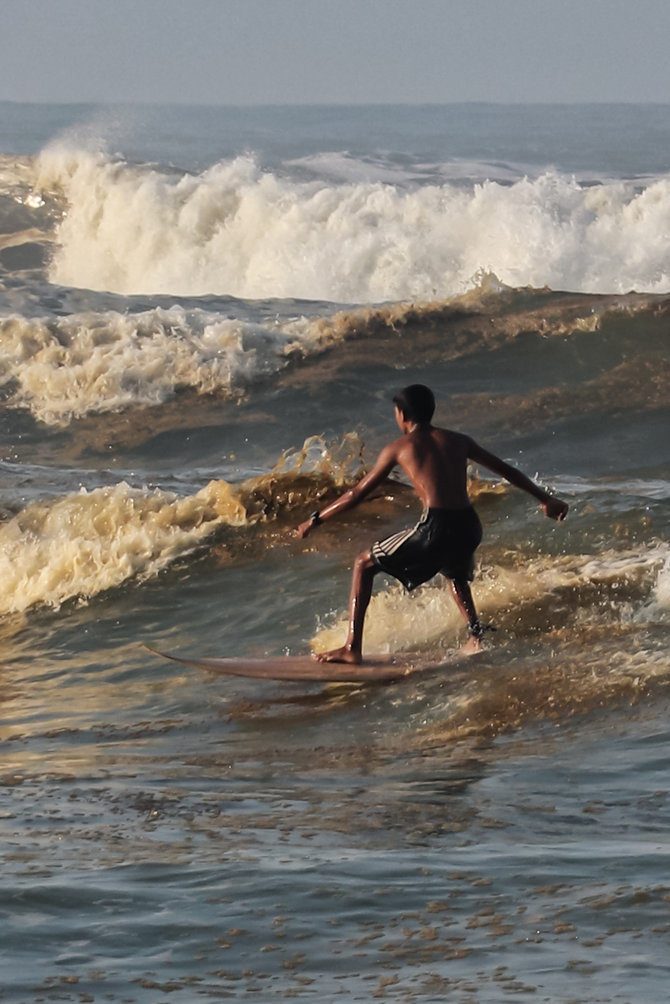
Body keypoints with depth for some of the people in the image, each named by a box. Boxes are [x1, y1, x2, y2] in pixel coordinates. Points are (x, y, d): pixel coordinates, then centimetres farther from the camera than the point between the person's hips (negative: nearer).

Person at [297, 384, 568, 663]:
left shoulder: (398, 448, 8)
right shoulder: (457, 441, 19)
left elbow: (358, 493, 12)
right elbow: (505, 470, 26)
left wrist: (316, 519, 23)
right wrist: (545, 499, 38)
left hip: (436, 527, -5)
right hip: (469, 527, 5)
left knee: (364, 565, 13)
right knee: (455, 574, 40)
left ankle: (352, 647, 6)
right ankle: (476, 634, 20)